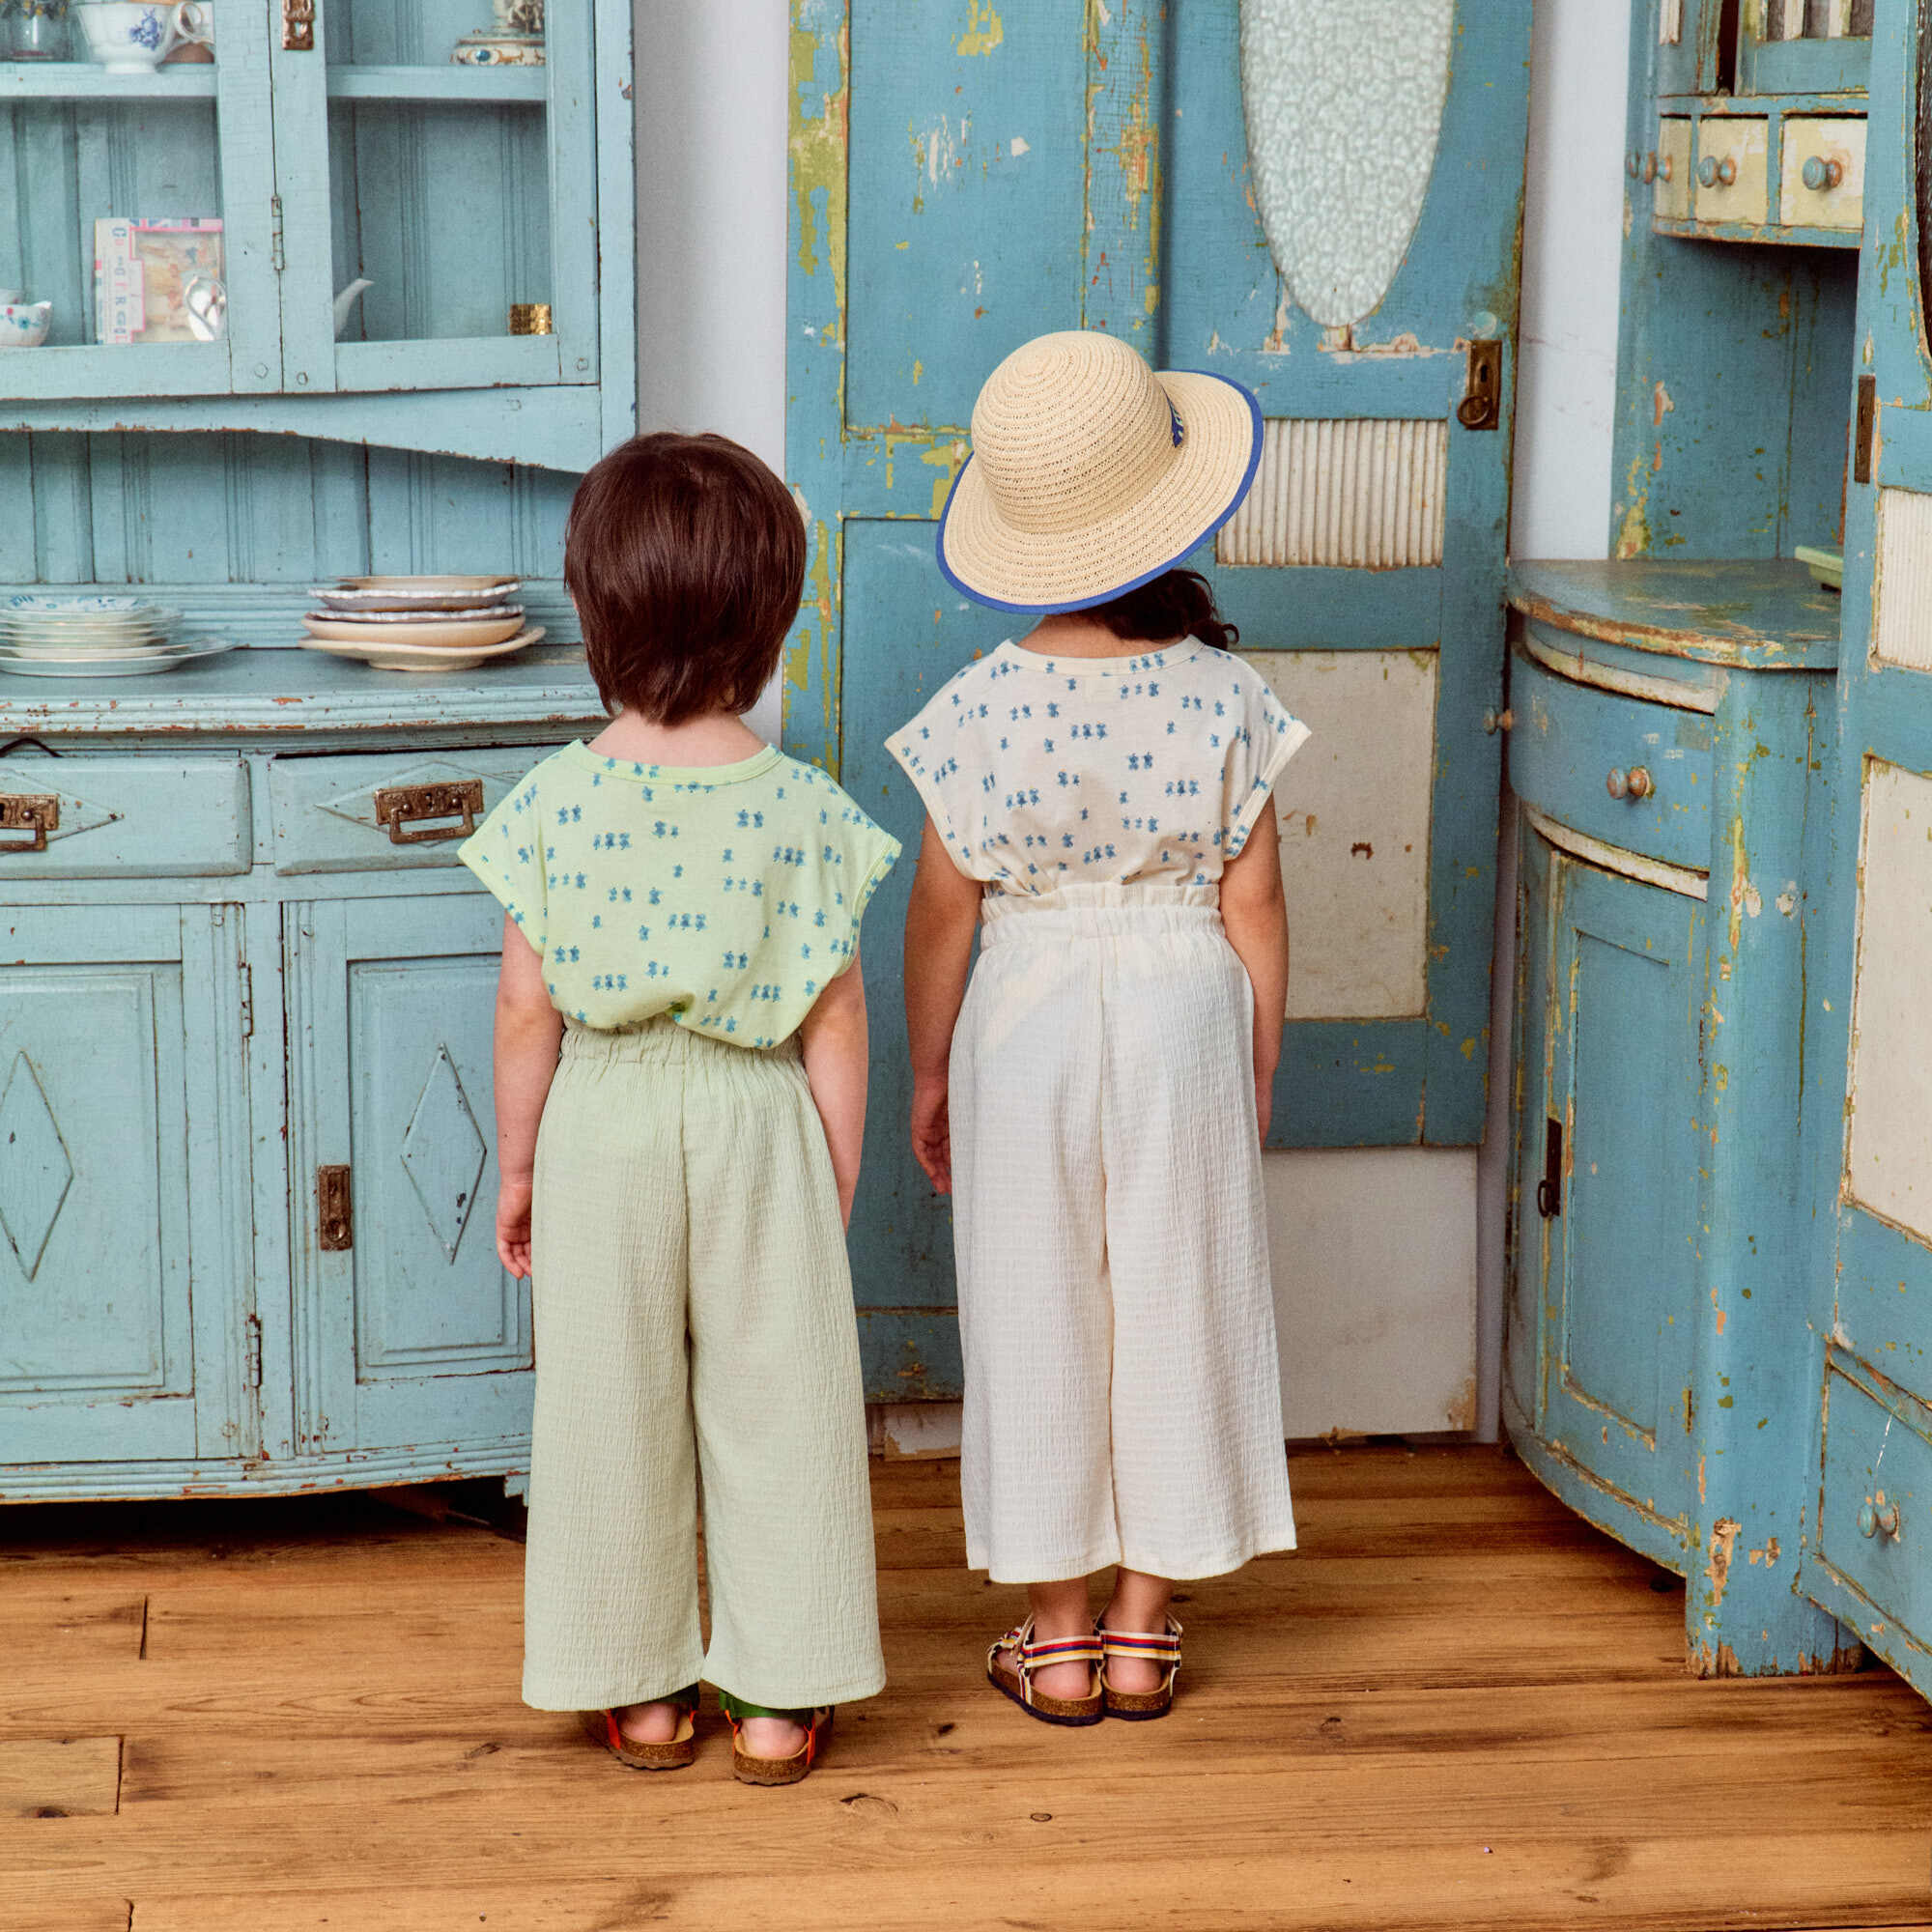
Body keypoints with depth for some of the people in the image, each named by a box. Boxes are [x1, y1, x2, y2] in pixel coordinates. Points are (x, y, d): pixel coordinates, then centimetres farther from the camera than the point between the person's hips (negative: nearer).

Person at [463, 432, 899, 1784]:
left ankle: (644, 1695, 24)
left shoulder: (556, 801, -12)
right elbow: (835, 1024, -8)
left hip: (604, 1127, 1)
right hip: (757, 1127, 0)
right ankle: (776, 1704, 19)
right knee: (773, 1404, 11)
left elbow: (527, 1011, -7)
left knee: (616, 1406, 13)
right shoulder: (805, 808, -12)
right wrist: (838, 1186, 5)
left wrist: (516, 1167, 6)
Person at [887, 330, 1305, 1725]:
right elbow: (1255, 903, -5)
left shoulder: (977, 711, -13)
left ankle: (1058, 1638, 19)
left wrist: (929, 1073, 8)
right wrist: (1259, 1075, 7)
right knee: (1172, 1310, 12)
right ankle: (1143, 1633, 21)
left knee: (1038, 1322, 10)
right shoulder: (1226, 698, -11)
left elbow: (943, 913, -5)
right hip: (1184, 1025, 1)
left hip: (1025, 1024, 0)